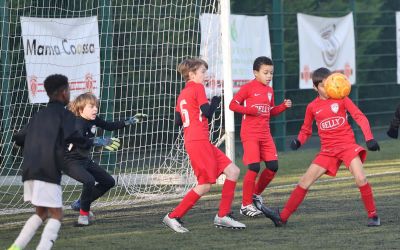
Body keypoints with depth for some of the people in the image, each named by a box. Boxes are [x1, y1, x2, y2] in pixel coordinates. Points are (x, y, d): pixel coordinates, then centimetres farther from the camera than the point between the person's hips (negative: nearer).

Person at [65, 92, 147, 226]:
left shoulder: (93, 120, 0)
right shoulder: (79, 123, -26)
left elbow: (109, 126, 15)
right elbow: (79, 142, -45)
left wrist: (129, 122, 7)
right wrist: (100, 141, -54)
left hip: (85, 160, 10)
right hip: (71, 161, -10)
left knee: (109, 181, 13)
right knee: (89, 181, -33)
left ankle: (80, 204, 25)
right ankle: (84, 214, -14)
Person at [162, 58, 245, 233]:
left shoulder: (182, 94, 19)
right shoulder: (198, 88, -6)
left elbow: (178, 121, 19)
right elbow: (207, 112, -14)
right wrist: (215, 102, 4)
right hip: (199, 141, -9)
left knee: (233, 171, 8)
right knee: (205, 185, -8)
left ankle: (223, 216, 7)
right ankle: (173, 217, -2)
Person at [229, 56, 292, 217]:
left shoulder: (269, 90, 13)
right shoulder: (248, 88, -7)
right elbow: (233, 105, -8)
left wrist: (284, 106, 5)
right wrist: (250, 110, -19)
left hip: (265, 134, 7)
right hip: (250, 134, -7)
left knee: (273, 166, 1)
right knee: (254, 167, -13)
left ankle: (256, 194, 22)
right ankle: (246, 205, -3)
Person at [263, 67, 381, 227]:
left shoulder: (341, 99, -1)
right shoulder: (312, 107, 5)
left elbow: (359, 117, -4)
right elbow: (306, 130, 16)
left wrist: (369, 138, -16)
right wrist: (298, 141, -6)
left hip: (347, 145, -2)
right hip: (328, 150, 3)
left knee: (361, 179, -23)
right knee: (305, 181, -3)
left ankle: (373, 215, -6)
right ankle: (283, 217, 2)